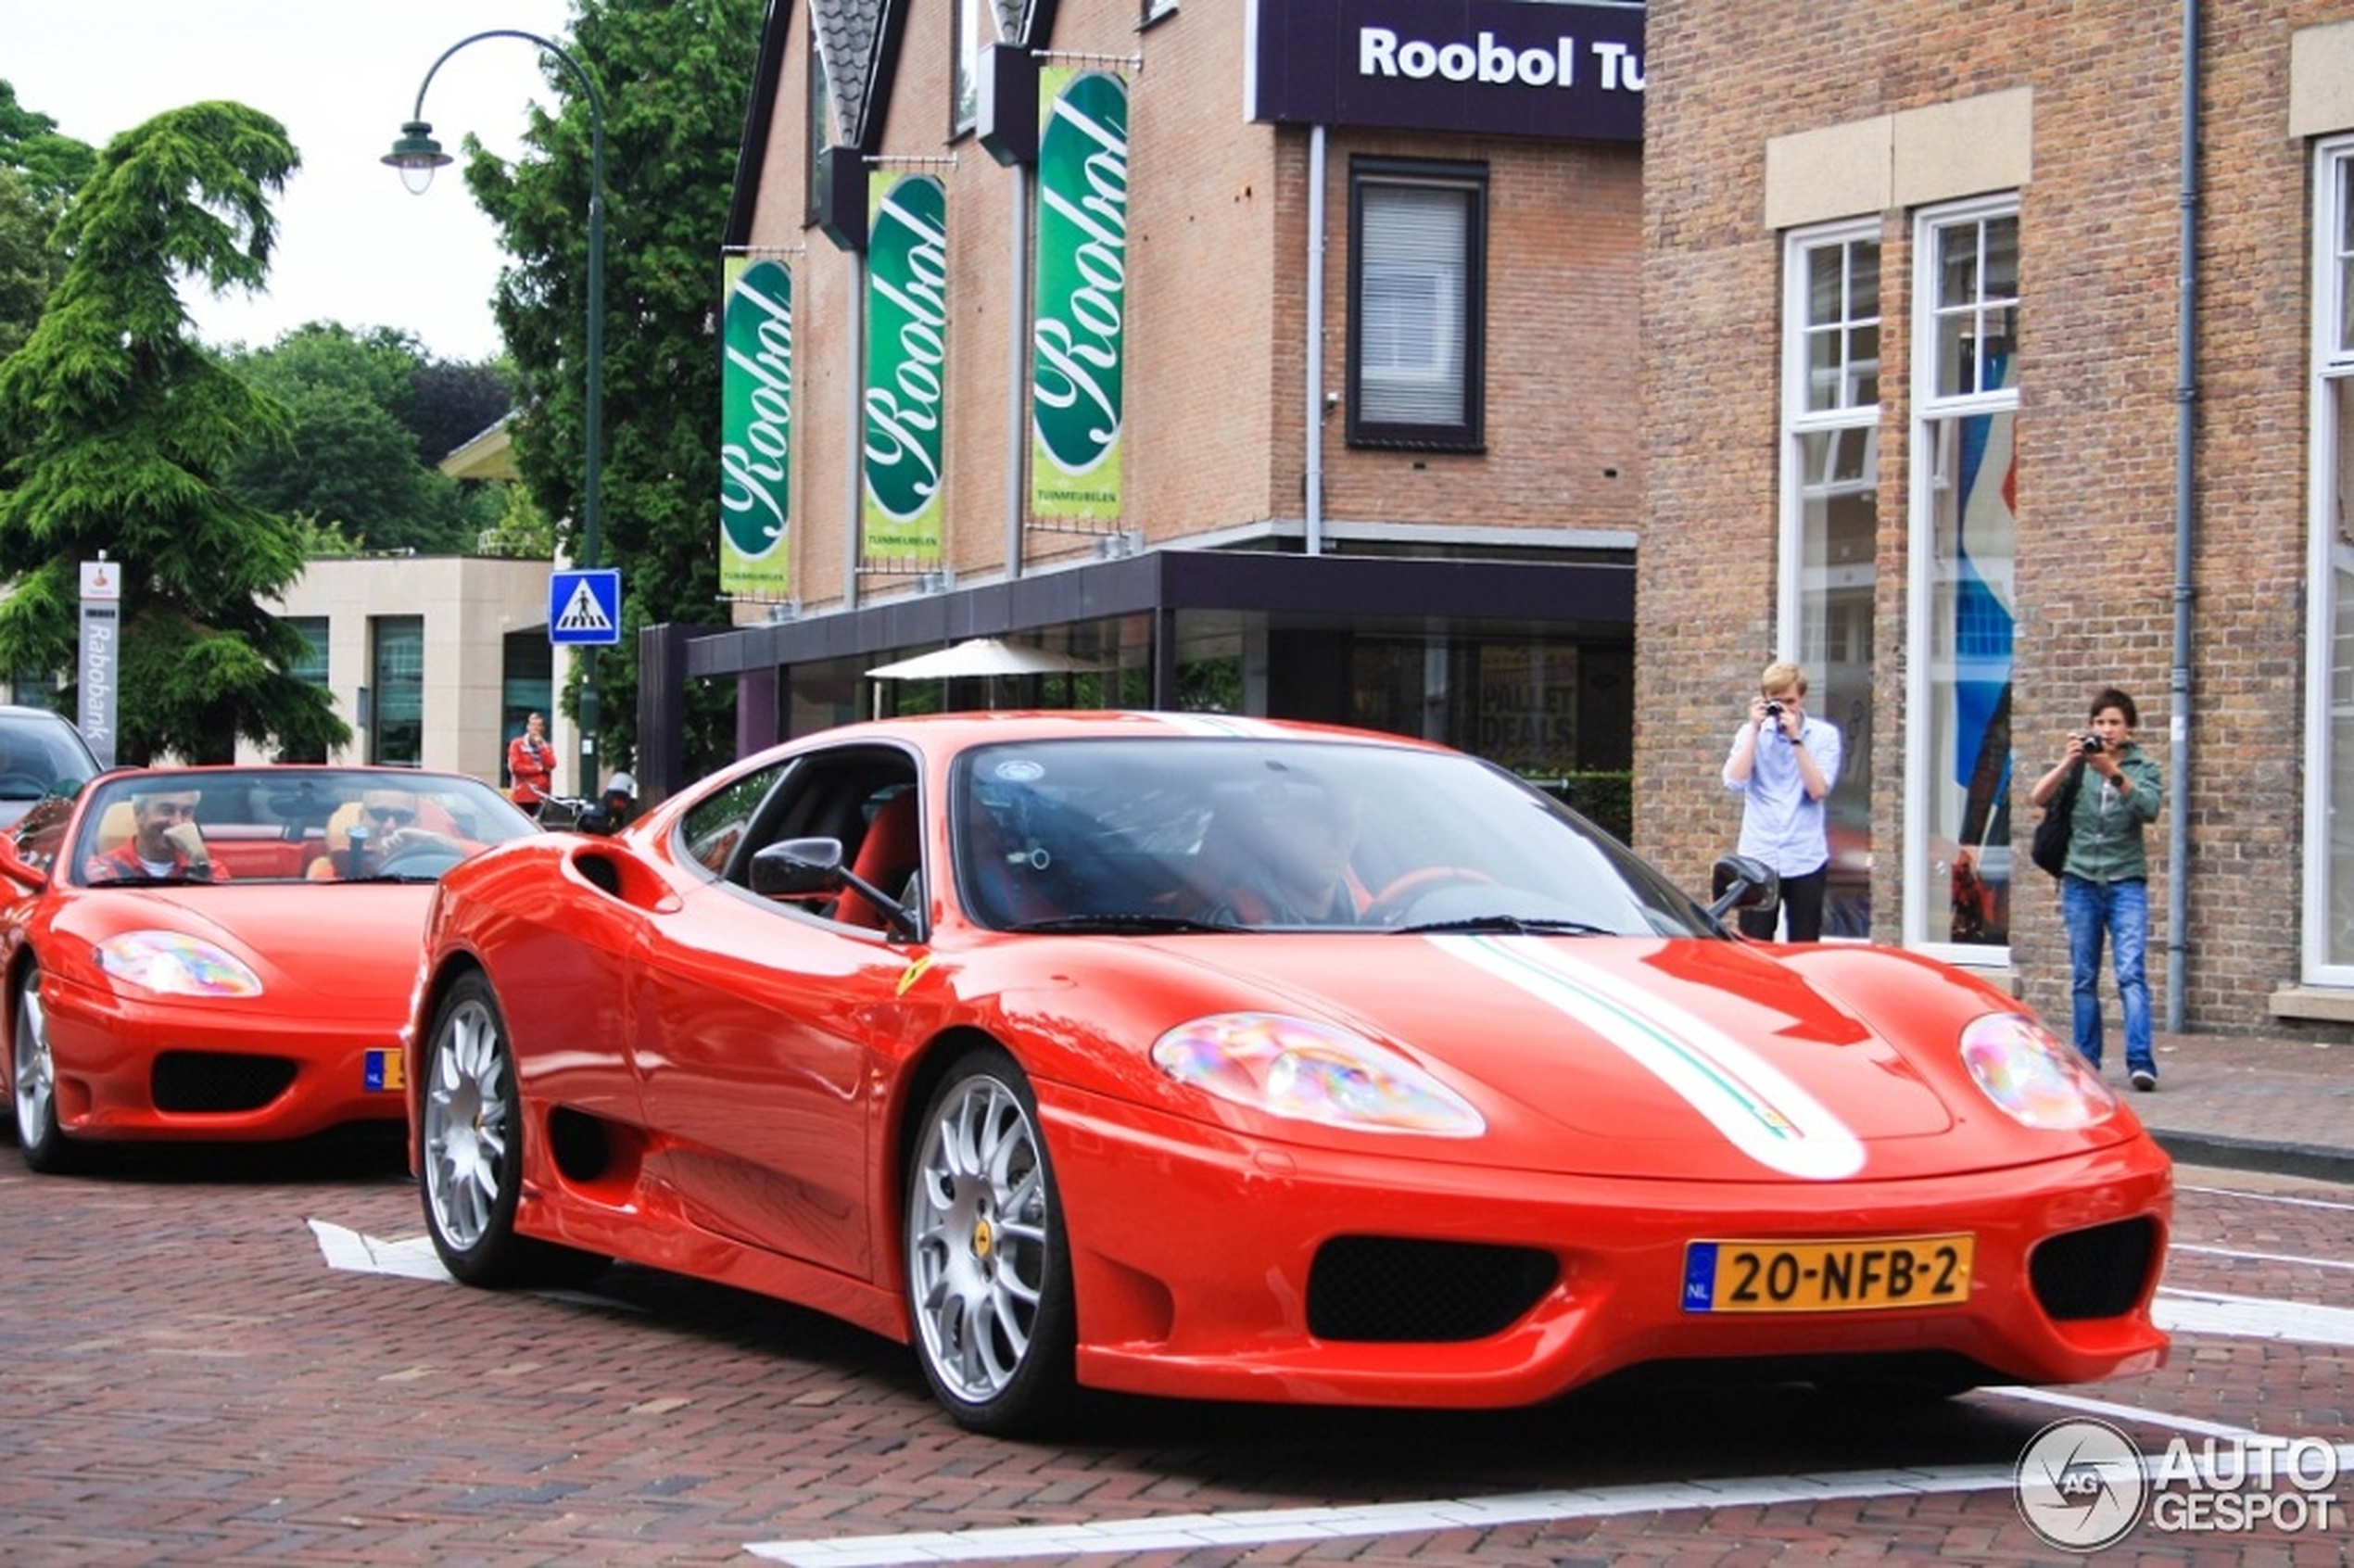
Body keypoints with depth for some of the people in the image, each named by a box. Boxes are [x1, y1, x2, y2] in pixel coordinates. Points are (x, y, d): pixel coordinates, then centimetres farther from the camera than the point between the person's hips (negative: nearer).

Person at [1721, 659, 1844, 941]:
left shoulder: (1824, 735, 3)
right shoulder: (1752, 732, 6)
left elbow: (1819, 790, -9)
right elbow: (1734, 781, -8)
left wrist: (1795, 738, -13)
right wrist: (1754, 728, -8)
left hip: (1805, 860, 0)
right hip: (1758, 857, 0)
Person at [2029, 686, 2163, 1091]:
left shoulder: (2144, 768, 6)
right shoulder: (2078, 764, 9)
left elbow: (2150, 809, -13)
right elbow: (2038, 797, -5)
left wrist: (2113, 774, -25)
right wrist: (2068, 762, -20)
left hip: (2126, 882, -2)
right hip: (2081, 881, 2)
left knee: (2131, 974, -13)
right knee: (2083, 978, 4)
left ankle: (2140, 1061, -20)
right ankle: (2086, 1062, 9)